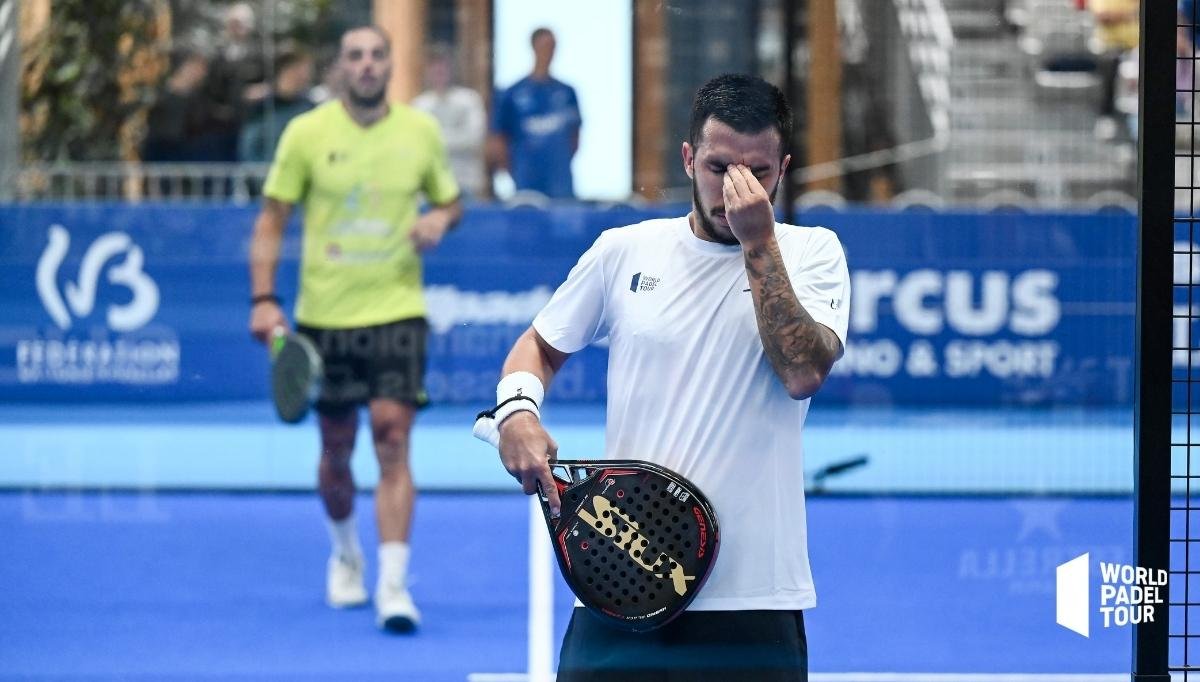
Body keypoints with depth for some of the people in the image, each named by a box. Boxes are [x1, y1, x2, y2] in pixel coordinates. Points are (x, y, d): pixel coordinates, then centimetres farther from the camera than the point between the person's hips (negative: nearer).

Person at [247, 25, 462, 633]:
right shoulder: (306, 133, -2)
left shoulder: (421, 131, 2)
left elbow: (450, 199, 17)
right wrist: (263, 299, -8)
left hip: (397, 310, 0)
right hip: (324, 315, 0)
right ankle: (346, 552, 38)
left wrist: (439, 218, -8)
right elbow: (270, 221, 2)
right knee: (336, 449, 10)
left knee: (392, 440, -13)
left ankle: (393, 583, -16)